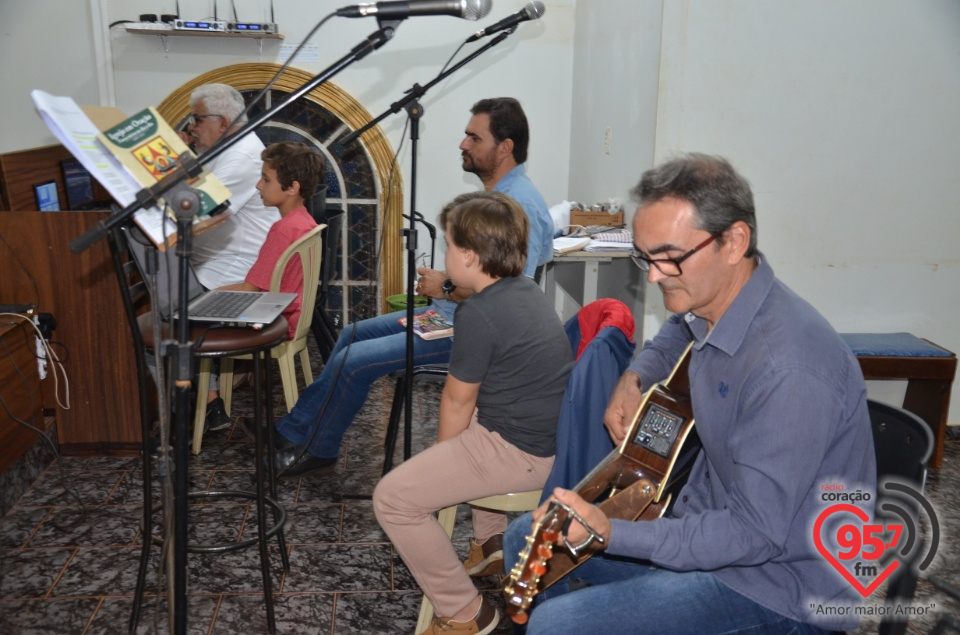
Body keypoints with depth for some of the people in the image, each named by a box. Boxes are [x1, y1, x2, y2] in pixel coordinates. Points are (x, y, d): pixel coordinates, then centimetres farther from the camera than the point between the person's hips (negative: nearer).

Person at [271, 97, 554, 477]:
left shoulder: (519, 205, -23)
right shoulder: (496, 193, 10)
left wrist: (446, 288, -16)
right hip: (449, 313, 11)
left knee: (354, 361, -13)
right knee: (353, 334, 12)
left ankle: (316, 452, 10)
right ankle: (293, 432, 19)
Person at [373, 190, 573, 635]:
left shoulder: (478, 314, -21)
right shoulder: (526, 290, 7)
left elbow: (458, 402, -9)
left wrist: (442, 457, 9)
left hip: (523, 452, -10)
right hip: (556, 437, 10)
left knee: (393, 497, -6)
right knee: (469, 434, 37)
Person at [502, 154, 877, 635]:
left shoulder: (789, 369, -31)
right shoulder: (706, 306, -3)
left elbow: (756, 532, -28)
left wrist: (611, 535, -33)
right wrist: (634, 378, 5)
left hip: (779, 580, -8)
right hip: (707, 520, 9)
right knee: (529, 540, 8)